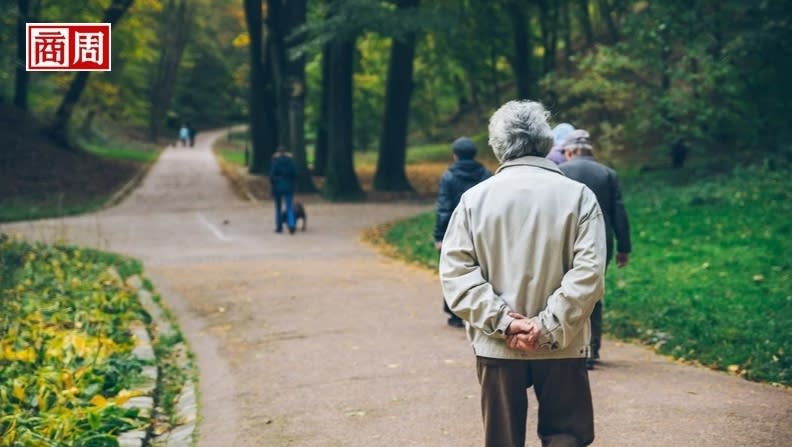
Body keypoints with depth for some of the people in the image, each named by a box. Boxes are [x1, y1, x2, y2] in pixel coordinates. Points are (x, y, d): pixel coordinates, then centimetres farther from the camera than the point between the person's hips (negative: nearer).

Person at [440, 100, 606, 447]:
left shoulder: (475, 197, 0)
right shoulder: (577, 195, -4)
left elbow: (455, 271, -7)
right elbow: (588, 272, -13)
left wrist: (503, 322, -10)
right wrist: (549, 328, -12)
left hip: (496, 346, 2)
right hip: (561, 348, -1)